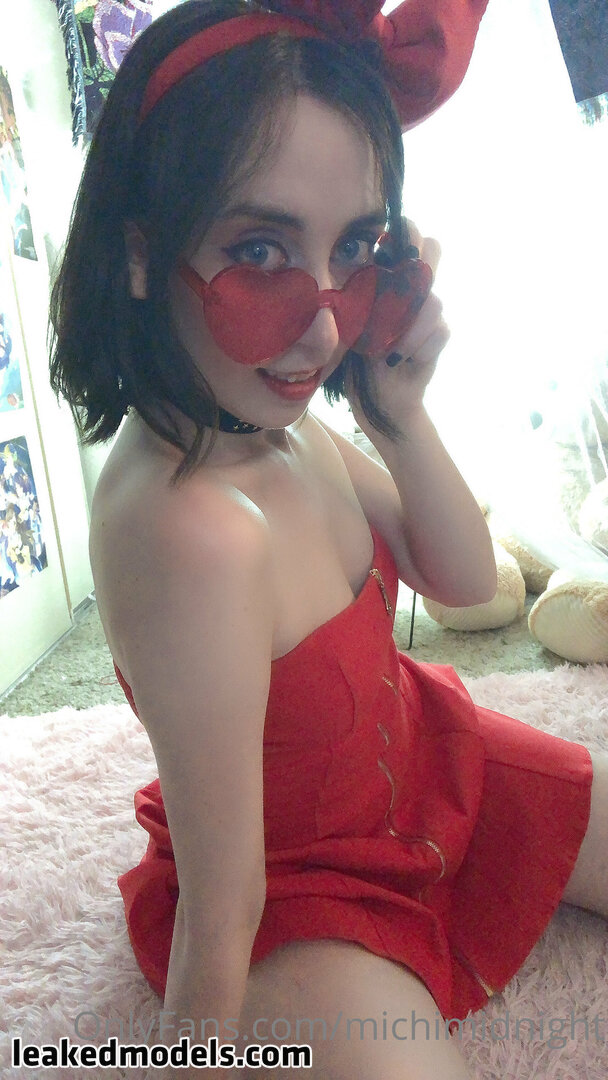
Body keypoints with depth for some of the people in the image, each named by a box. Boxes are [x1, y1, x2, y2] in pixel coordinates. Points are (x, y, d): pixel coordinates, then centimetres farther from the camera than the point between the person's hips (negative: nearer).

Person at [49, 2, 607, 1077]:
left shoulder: (278, 421, -14)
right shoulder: (196, 534, -39)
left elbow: (465, 580, -4)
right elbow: (219, 917, -30)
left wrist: (399, 415, -19)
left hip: (419, 758, 8)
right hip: (301, 890, -7)